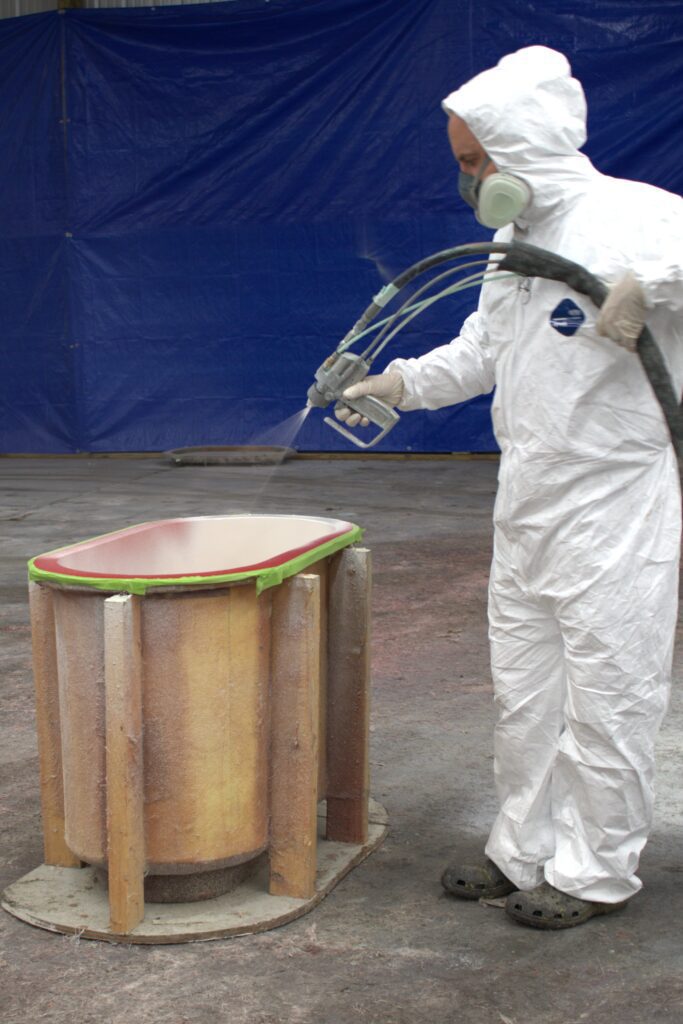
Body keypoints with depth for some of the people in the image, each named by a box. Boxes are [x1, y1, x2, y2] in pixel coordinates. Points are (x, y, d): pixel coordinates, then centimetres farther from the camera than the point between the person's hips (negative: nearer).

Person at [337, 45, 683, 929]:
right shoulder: (514, 241, 13)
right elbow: (480, 353, 23)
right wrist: (399, 383, 12)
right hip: (526, 506, 9)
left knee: (605, 696, 1)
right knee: (522, 691, 15)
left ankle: (597, 871, 16)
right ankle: (524, 852, 29)